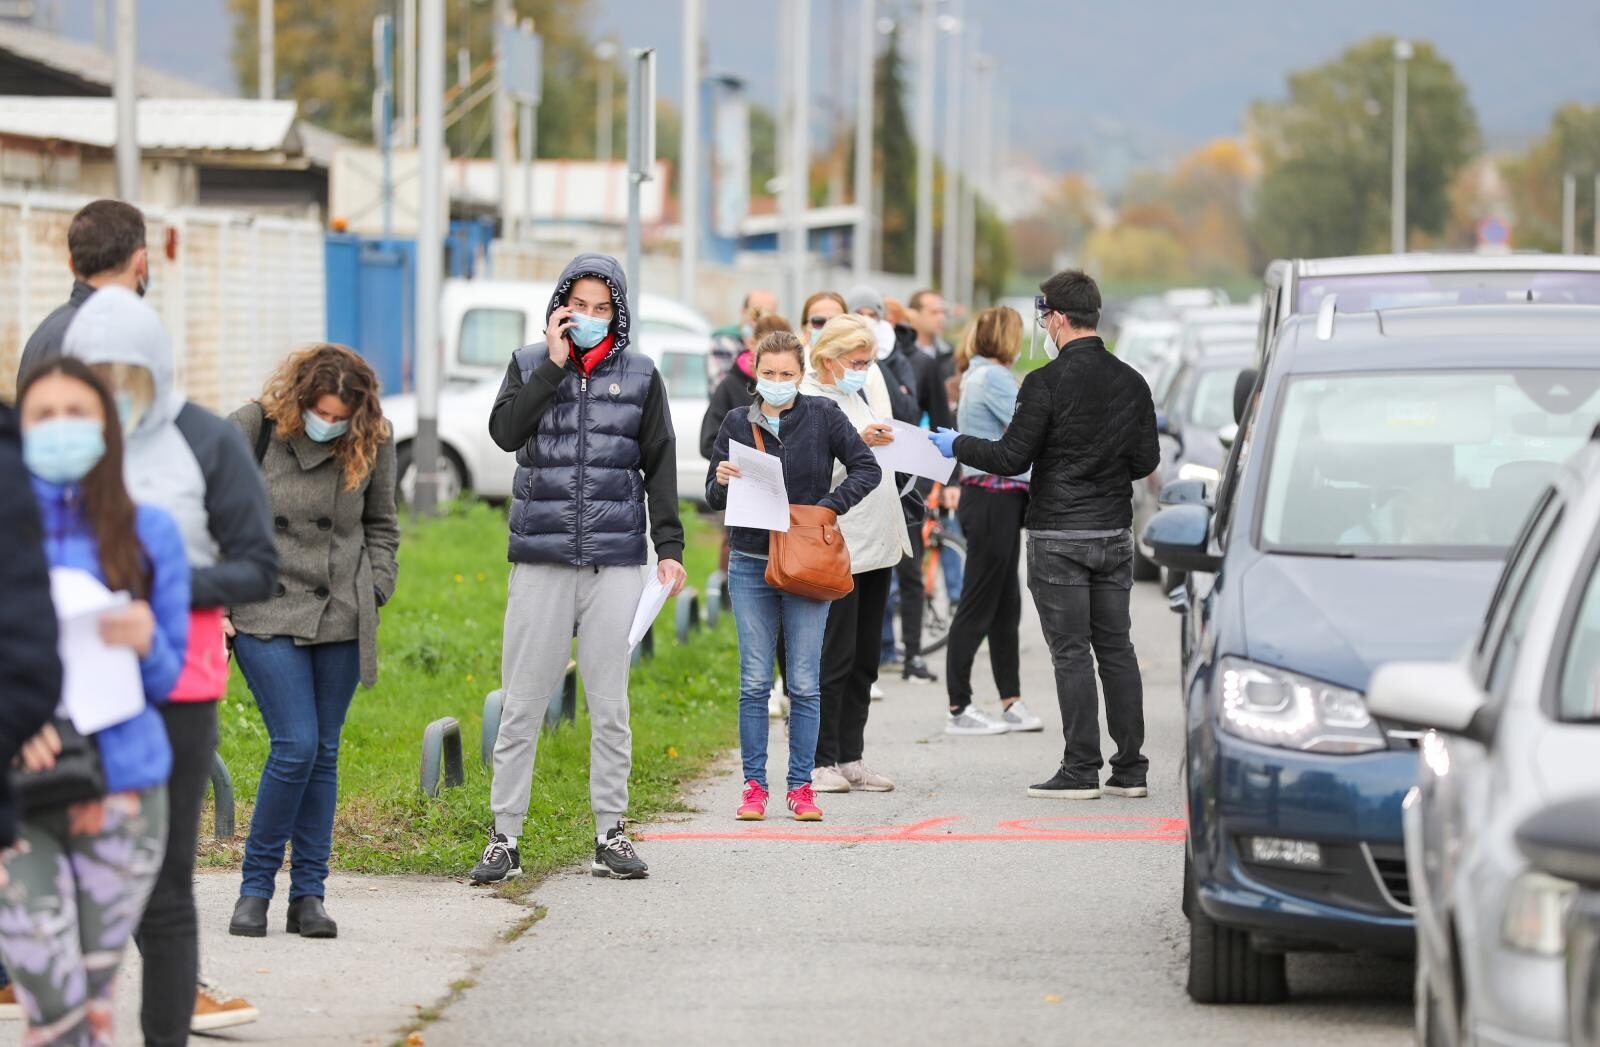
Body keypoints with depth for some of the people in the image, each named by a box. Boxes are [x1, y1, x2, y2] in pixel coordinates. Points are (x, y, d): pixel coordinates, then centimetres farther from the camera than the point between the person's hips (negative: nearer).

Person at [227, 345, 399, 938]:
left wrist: (374, 593, 6)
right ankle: (256, 886, 1)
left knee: (324, 752, 4)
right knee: (295, 745, -13)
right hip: (266, 615, -3)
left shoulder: (372, 443, 1)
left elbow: (381, 526, 17)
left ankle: (309, 895, 12)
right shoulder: (252, 429, -8)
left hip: (341, 619, 3)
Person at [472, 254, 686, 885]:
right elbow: (505, 431, -9)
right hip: (541, 559, -1)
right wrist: (554, 363, -10)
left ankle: (610, 834, 10)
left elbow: (659, 464, 11)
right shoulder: (529, 364, 8)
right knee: (523, 703, -1)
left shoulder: (639, 375, 10)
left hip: (616, 559, 1)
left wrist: (670, 546, 4)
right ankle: (504, 838, 3)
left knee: (610, 704, 4)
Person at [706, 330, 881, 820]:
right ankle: (754, 785, 6)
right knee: (754, 682, 0)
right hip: (750, 565, 1)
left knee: (805, 684, 1)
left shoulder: (823, 416, -1)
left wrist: (829, 506, -12)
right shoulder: (737, 424, 4)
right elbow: (714, 498, 9)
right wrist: (722, 482, -14)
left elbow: (866, 468, 1)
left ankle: (801, 786, 7)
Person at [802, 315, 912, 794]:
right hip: (836, 550, -9)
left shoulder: (853, 397, 18)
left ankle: (850, 758, 13)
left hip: (874, 546, 9)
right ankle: (820, 761, -3)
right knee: (835, 658, -8)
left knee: (864, 660, 9)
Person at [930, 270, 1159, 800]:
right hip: (1115, 534, 5)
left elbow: (1012, 458, -13)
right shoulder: (1131, 382, 4)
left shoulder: (1047, 382, -14)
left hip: (1058, 538, -5)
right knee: (1116, 647, 10)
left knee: (1071, 652, -2)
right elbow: (1147, 461, 8)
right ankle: (1131, 769, 11)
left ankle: (1081, 769, -2)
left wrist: (958, 446, 2)